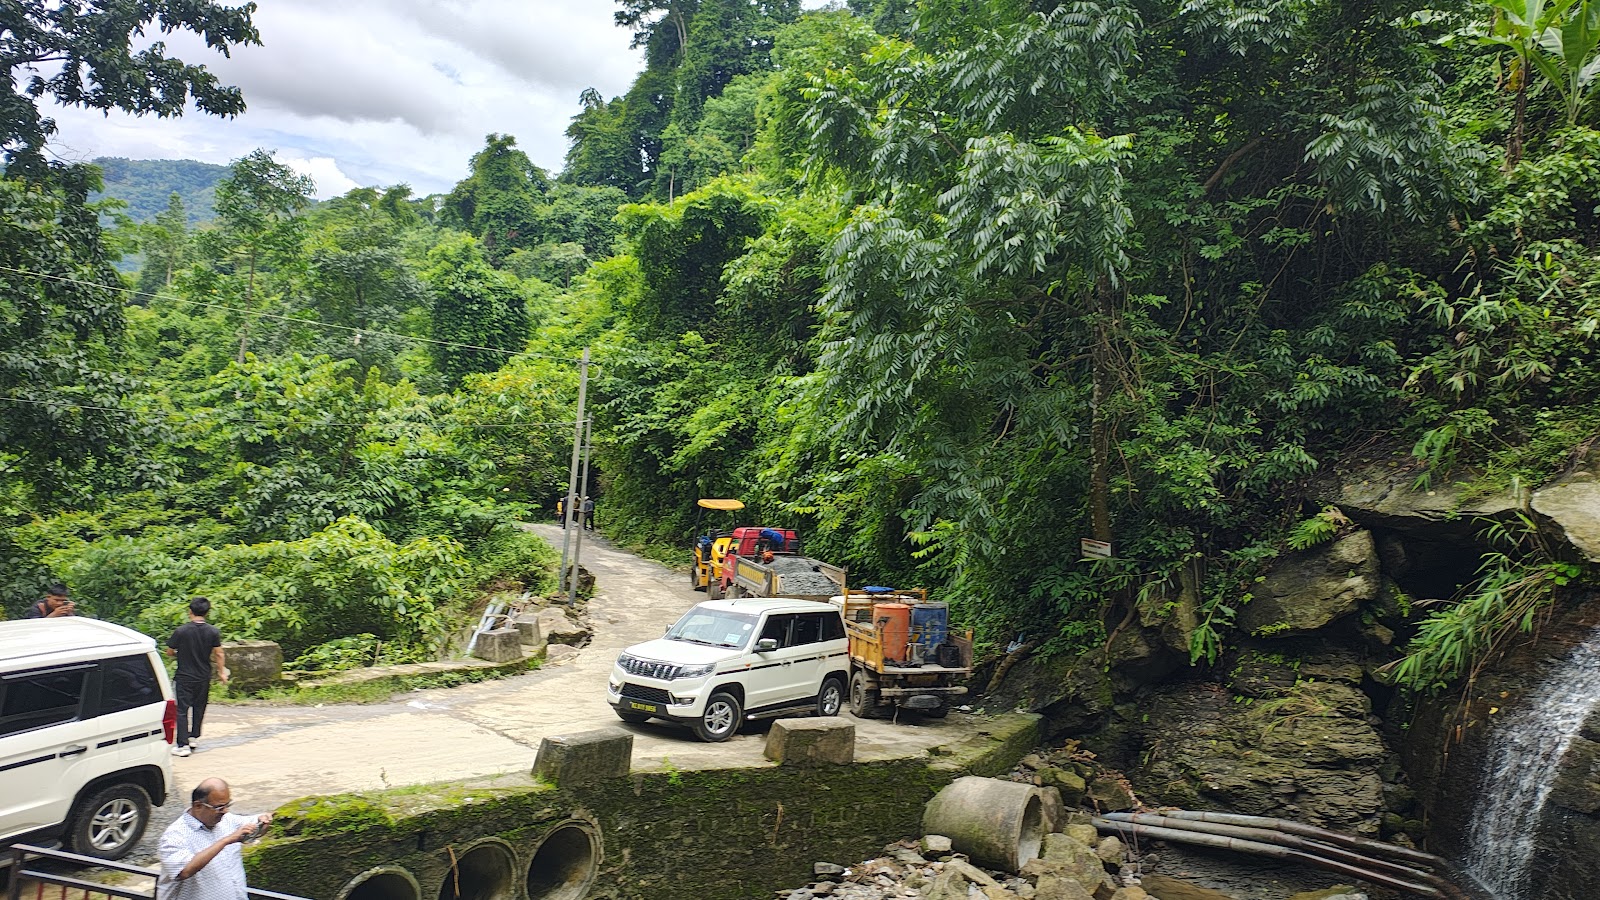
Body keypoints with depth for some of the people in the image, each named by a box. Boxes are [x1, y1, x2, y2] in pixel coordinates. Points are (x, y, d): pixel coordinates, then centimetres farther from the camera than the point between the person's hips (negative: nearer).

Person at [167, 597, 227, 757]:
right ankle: (194, 737, 29)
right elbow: (219, 654, -3)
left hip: (184, 677, -3)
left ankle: (183, 745, -2)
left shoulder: (181, 631, -13)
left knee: (182, 710, 1)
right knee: (199, 708, 20)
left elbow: (169, 652, -3)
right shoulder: (213, 632, -6)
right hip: (204, 677, 3)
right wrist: (222, 672, 10)